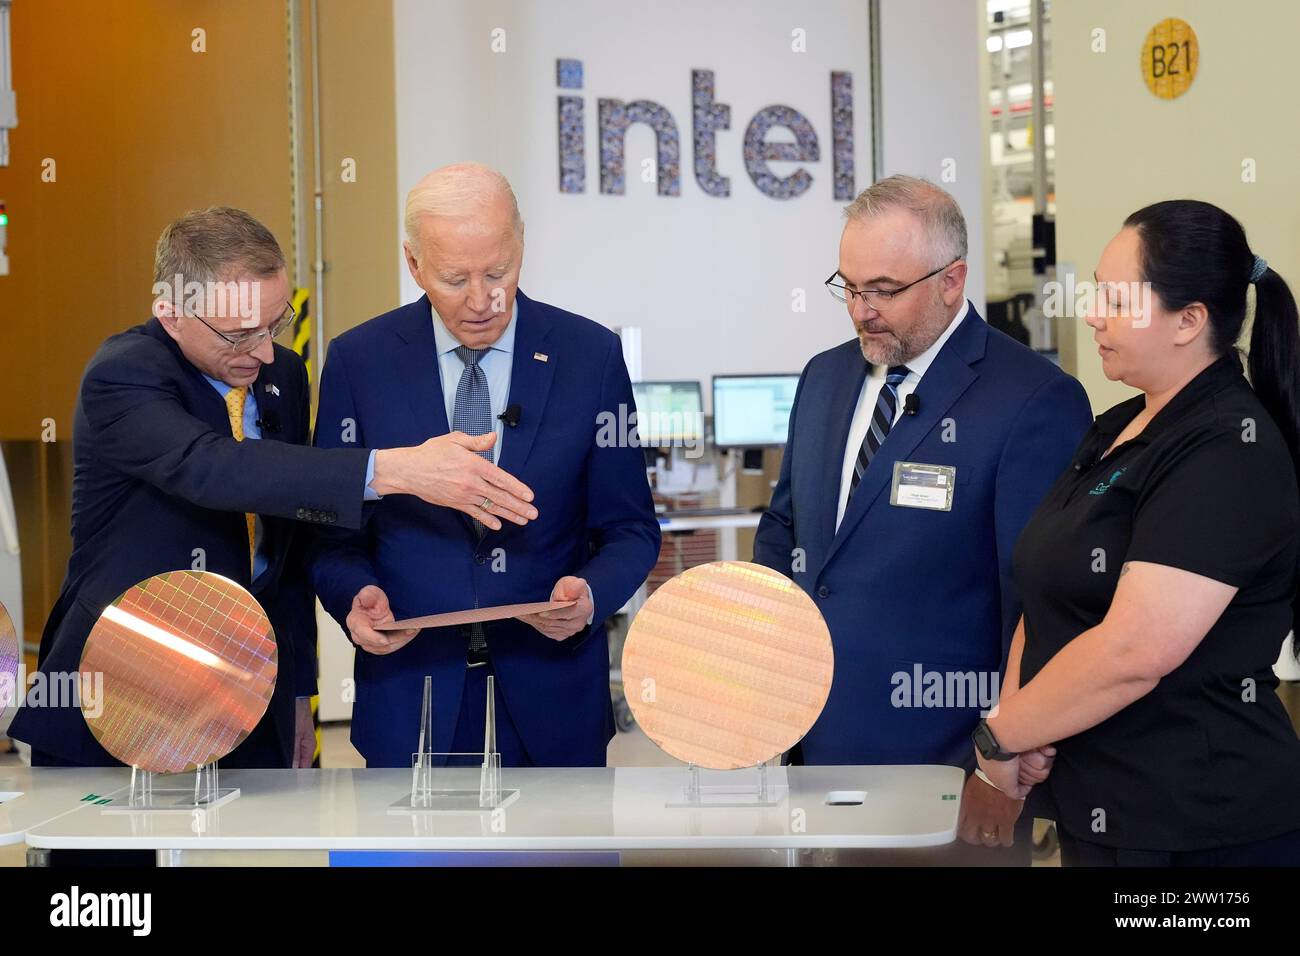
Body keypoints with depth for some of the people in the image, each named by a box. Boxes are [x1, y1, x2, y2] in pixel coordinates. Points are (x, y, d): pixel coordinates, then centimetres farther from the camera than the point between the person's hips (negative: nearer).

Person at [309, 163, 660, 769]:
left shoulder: (591, 355, -1)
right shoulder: (358, 360, -1)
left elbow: (630, 530, 3)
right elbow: (334, 532, 4)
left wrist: (589, 595, -17)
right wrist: (357, 597, -16)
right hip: (409, 698, 0)